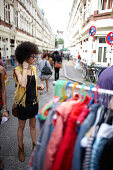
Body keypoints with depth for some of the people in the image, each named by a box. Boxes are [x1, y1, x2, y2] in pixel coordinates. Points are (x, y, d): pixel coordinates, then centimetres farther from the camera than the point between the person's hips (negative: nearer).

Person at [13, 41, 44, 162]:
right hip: (23, 102, -5)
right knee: (21, 126, 13)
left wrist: (39, 87, -3)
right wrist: (25, 68, -27)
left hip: (33, 101, 5)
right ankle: (21, 149, 33)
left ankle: (34, 145, 37)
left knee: (33, 125, 18)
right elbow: (23, 84, -32)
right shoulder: (18, 70, -15)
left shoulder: (33, 68, 4)